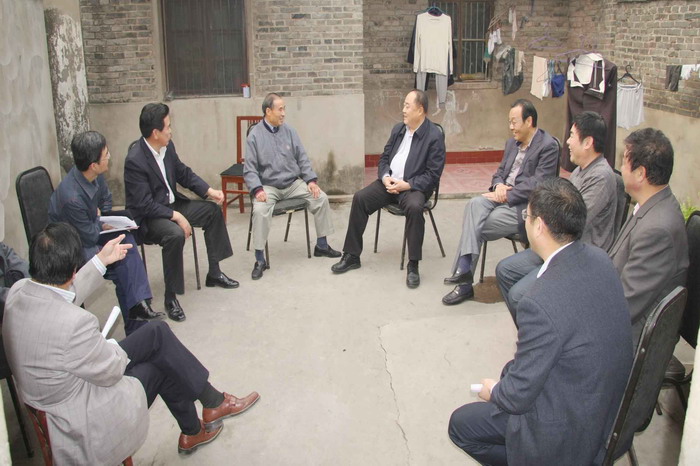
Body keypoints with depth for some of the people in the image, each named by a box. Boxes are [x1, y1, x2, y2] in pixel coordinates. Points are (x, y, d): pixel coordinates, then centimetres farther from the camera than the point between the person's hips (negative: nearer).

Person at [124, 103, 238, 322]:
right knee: (175, 234, -34)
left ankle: (214, 272, 15)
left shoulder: (167, 147, -3)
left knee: (213, 211, 6)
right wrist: (177, 216, -29)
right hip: (147, 216, -9)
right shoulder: (135, 160, -26)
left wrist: (209, 190, -2)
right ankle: (171, 297, -20)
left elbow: (184, 173, 11)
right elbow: (145, 205, -26)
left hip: (172, 204, 9)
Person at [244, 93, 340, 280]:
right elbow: (249, 168, -6)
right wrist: (258, 189, -22)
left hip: (293, 183, 4)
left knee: (321, 198, -12)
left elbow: (302, 159, 8)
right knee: (260, 210, -31)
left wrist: (311, 180, -7)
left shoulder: (289, 131, 4)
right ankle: (260, 260, -18)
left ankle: (321, 245, 6)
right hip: (268, 186, -4)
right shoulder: (255, 135, -5)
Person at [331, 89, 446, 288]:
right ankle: (351, 256, -5)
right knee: (359, 198, -15)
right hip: (389, 182, 6)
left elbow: (433, 175, -13)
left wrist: (406, 185, -22)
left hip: (414, 186, -6)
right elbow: (384, 158, 15)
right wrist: (385, 177, -6)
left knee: (414, 207, -37)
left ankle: (413, 265, -24)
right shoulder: (398, 129, 11)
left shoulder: (435, 136, -9)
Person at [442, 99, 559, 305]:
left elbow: (537, 184, -17)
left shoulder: (548, 146, -9)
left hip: (524, 207, -6)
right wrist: (498, 185, -3)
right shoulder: (512, 143, 17)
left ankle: (464, 275, -8)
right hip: (503, 198, 7)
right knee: (474, 204, -24)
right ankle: (464, 270, -30)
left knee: (477, 227, -20)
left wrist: (506, 195, -18)